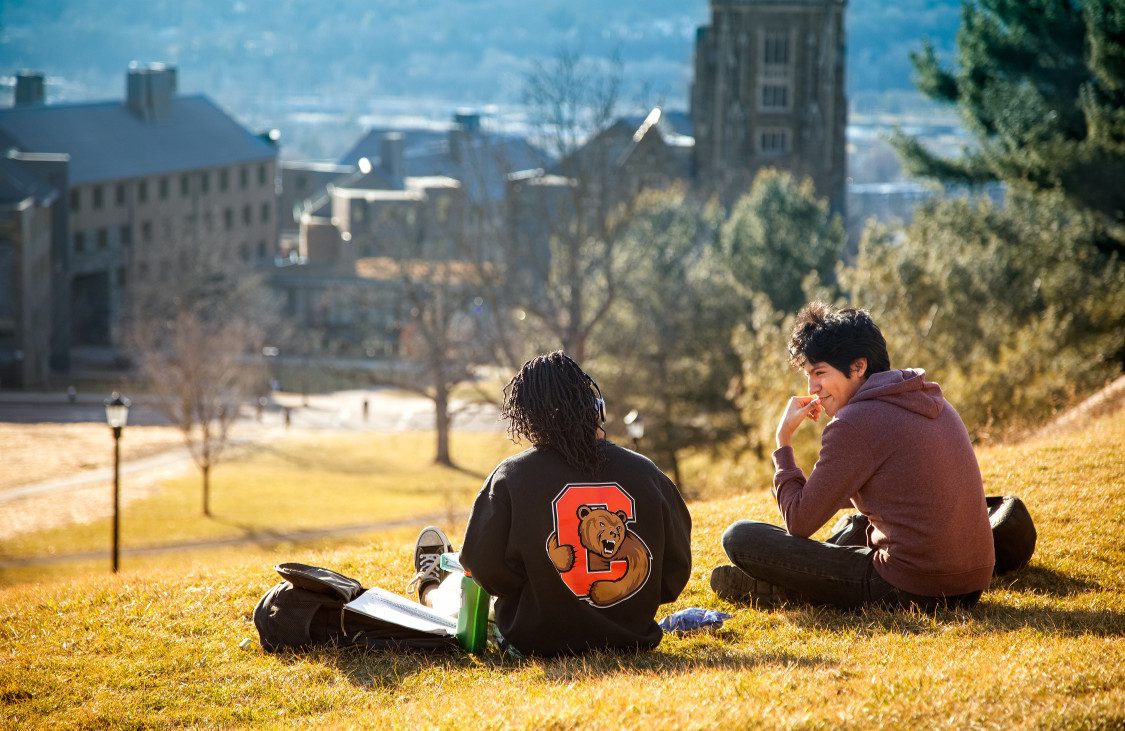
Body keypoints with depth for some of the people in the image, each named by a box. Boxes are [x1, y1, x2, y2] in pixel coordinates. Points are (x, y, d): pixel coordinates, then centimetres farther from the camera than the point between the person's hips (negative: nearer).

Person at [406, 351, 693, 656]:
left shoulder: (512, 476, -18)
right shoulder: (646, 474, -9)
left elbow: (487, 569, -15)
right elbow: (677, 569, -1)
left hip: (536, 642, -4)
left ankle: (431, 590, 65)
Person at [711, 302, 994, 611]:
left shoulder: (853, 424, -12)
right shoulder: (932, 400, 13)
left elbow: (799, 523, -6)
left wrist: (783, 440, 3)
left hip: (910, 591, -9)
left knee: (739, 537, -5)